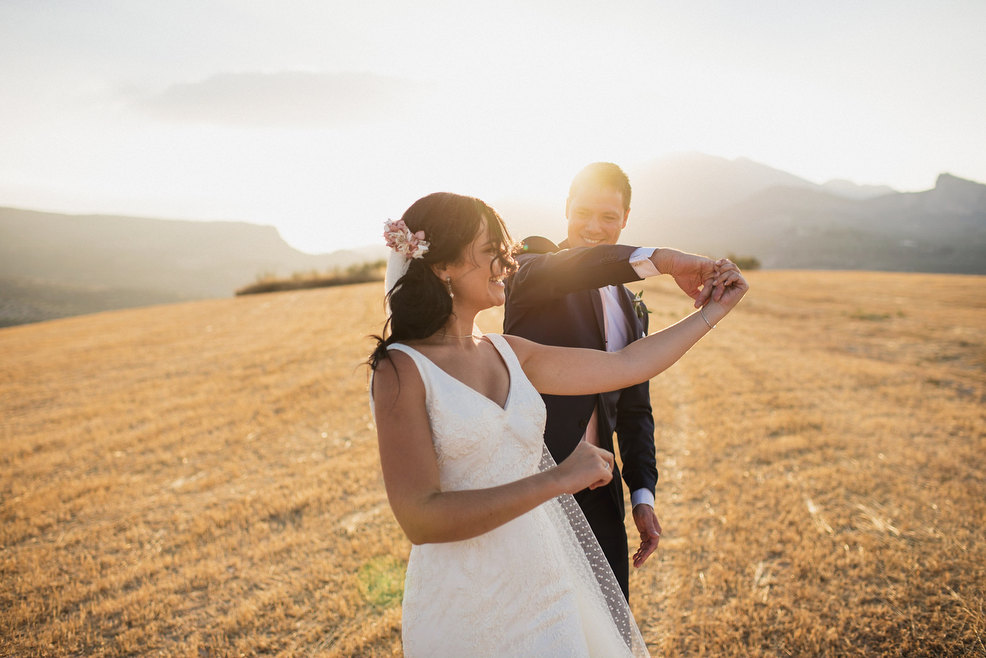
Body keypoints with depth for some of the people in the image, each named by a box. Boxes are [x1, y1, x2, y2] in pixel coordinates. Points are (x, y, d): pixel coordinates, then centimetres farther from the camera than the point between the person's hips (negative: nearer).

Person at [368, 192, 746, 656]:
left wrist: (713, 311, 15)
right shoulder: (401, 369, -15)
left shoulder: (508, 353, 4)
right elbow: (419, 520, -23)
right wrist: (556, 480, -26)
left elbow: (625, 366, 11)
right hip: (467, 604, -6)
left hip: (548, 585, 6)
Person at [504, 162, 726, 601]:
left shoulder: (631, 309, 14)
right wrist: (659, 259, -41)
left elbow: (634, 408, 14)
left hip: (597, 492, 6)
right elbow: (560, 269, -29)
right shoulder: (532, 263, -4)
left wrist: (643, 496, 4)